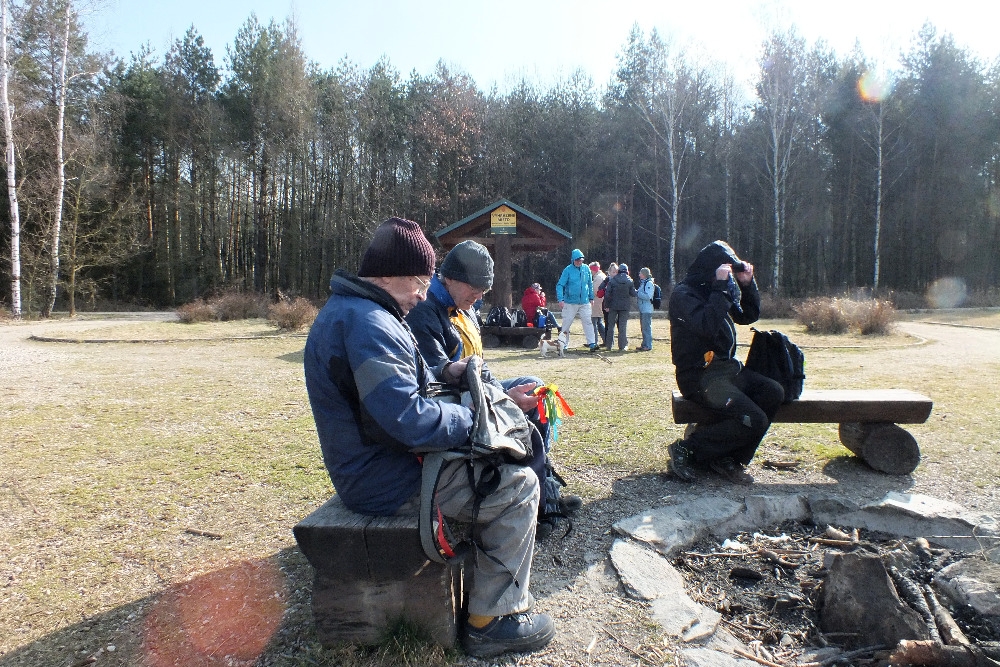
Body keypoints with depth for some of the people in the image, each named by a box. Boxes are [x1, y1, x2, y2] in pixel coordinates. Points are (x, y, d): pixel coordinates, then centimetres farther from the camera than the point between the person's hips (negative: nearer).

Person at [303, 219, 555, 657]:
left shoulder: (345, 310, 10)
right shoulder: (368, 322, -26)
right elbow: (408, 419, -33)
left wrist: (441, 373, 5)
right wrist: (474, 420, -17)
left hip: (371, 464, 11)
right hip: (388, 480, -11)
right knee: (518, 485, -8)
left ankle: (484, 575, 30)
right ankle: (492, 619, 3)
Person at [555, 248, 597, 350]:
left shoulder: (586, 269, 5)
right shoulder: (568, 270, -7)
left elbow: (590, 284, 15)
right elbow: (560, 285, -11)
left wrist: (591, 298, 14)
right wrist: (561, 299, -21)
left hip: (585, 302, 3)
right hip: (570, 302, -2)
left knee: (587, 322, -3)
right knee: (566, 323, 3)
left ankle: (591, 343, -2)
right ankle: (564, 344, 13)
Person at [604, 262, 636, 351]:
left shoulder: (612, 280, -5)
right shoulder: (630, 281, -2)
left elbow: (607, 294, -8)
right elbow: (633, 294, -2)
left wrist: (607, 305, 0)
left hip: (613, 306, 0)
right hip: (625, 306, 0)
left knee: (611, 325, 9)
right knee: (623, 326, 5)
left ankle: (609, 345, 10)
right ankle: (622, 346, 3)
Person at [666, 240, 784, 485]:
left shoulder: (718, 289, 14)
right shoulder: (684, 294, -12)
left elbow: (748, 316, 20)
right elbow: (707, 326, -28)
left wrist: (747, 284, 6)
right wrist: (720, 288, -24)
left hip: (726, 367, 9)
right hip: (698, 375, -9)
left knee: (773, 392, -11)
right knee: (753, 421, -20)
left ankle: (728, 457, -1)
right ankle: (687, 448, -5)